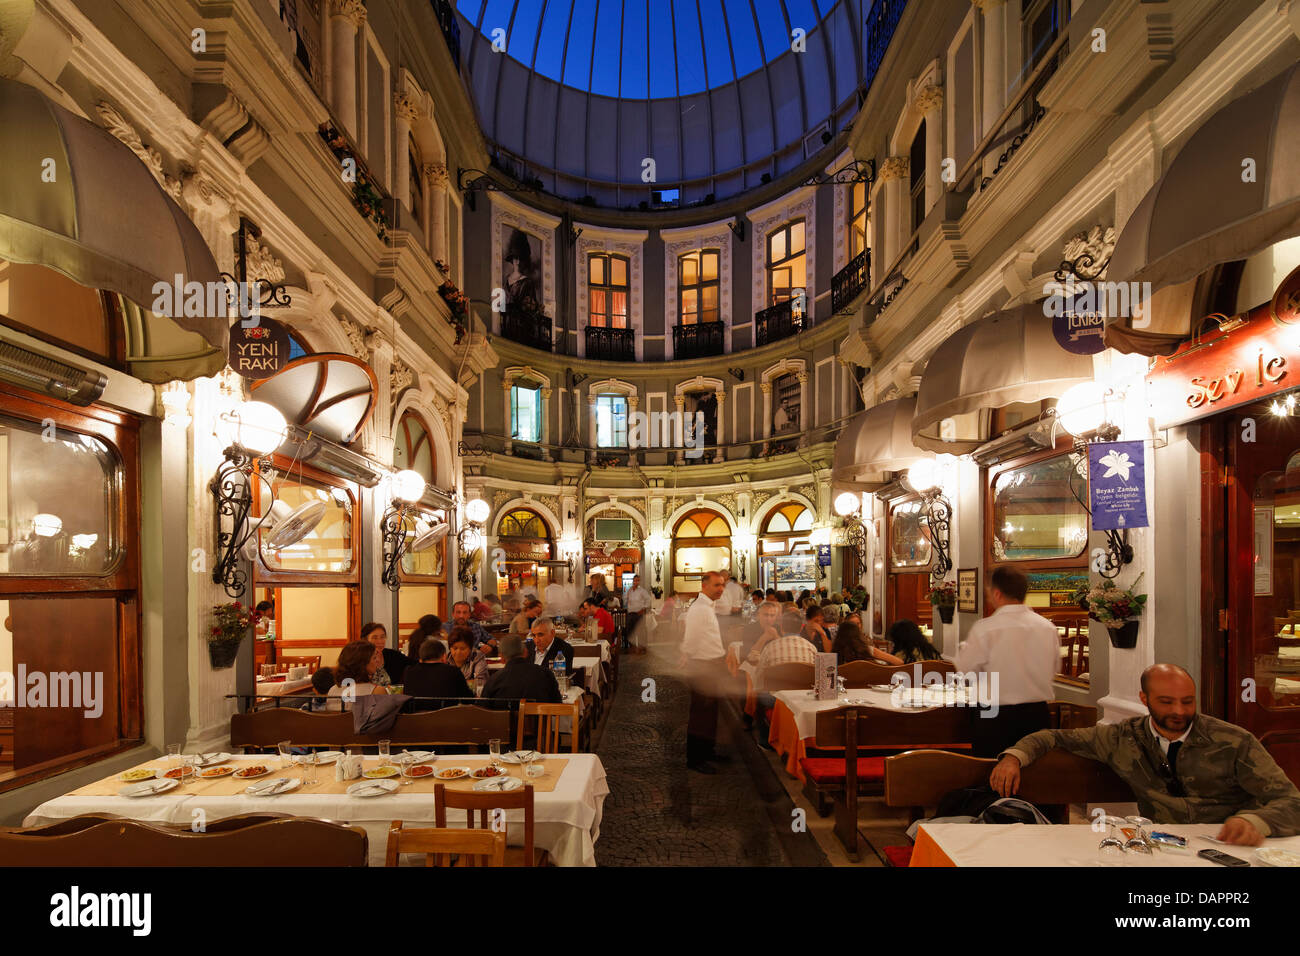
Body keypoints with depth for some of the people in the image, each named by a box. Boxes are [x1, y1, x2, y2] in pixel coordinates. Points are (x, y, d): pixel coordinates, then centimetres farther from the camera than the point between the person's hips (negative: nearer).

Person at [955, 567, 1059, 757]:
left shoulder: (985, 629, -15)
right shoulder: (1048, 627, 0)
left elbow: (965, 671, -5)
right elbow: (1054, 668, 13)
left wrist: (963, 646, 12)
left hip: (996, 719, -5)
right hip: (1038, 715, 5)